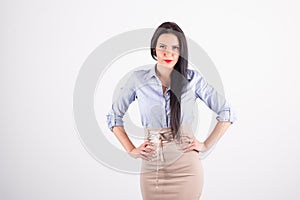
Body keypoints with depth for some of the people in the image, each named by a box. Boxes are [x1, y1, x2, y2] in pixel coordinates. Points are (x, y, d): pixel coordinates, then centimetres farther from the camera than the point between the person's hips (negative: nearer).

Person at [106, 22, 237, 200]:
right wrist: (131, 150, 4)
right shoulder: (138, 79, 1)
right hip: (151, 167, 1)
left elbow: (227, 113, 5)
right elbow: (114, 117, 12)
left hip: (185, 168, -1)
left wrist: (206, 145, 0)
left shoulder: (193, 78, -1)